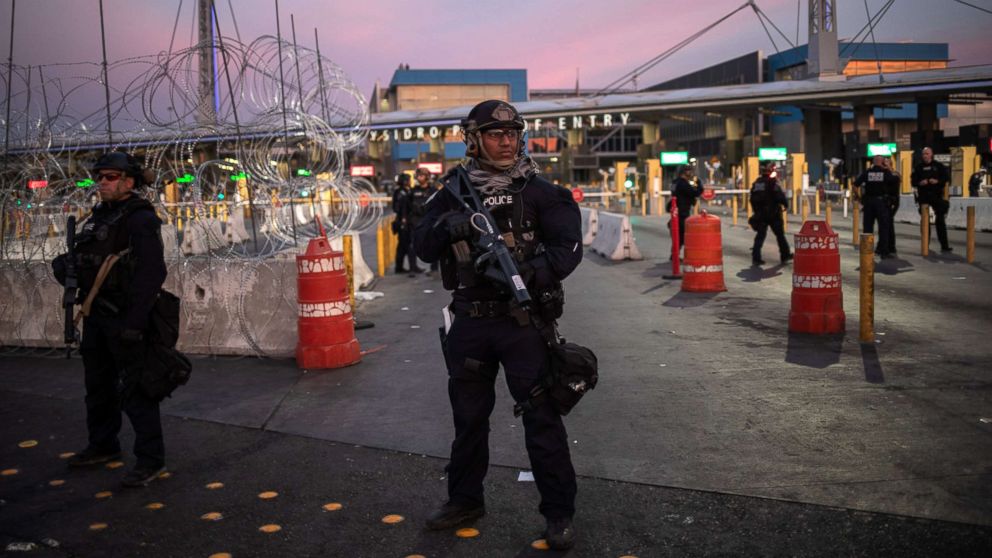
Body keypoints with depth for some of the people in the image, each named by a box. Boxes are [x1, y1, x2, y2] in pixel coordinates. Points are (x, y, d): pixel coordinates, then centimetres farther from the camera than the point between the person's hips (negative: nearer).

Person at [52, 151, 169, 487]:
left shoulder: (140, 219, -14)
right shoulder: (99, 216, 14)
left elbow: (153, 272, -22)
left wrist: (134, 321, -27)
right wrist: (64, 265, 2)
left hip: (125, 317, -9)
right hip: (97, 315, 9)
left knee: (134, 389, -6)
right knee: (98, 384, 19)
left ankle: (151, 459, 1)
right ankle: (103, 446, 35)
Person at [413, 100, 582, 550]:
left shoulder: (538, 191, -3)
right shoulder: (453, 193, 5)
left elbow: (569, 244, -11)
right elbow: (422, 246, 0)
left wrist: (535, 271, -30)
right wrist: (445, 228, -22)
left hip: (522, 320, -3)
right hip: (469, 322, 3)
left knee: (541, 417, 0)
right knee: (468, 415, 16)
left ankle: (559, 513, 13)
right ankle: (465, 499, 34)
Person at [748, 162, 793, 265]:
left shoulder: (756, 184, 8)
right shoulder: (773, 184, -12)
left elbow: (752, 199, 12)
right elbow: (780, 196, -16)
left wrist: (756, 210, 19)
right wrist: (786, 204, 2)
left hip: (760, 214, 5)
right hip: (773, 214, -5)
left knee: (760, 235, 5)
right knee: (780, 234, 10)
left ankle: (756, 257, -5)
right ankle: (785, 255, 20)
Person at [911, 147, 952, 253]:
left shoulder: (939, 166, 5)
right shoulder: (918, 167, 7)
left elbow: (945, 178, 2)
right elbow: (913, 181, 3)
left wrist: (937, 181, -16)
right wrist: (920, 183, -16)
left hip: (937, 195, -1)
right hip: (923, 196, 1)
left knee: (940, 220, -2)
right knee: (925, 221, 7)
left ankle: (944, 245, 0)